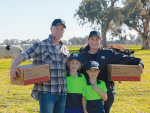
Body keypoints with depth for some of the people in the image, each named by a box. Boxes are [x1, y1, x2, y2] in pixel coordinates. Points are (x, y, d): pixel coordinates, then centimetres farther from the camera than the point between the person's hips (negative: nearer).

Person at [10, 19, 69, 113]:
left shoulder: (65, 49, 14)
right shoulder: (41, 45, -3)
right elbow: (24, 54, -14)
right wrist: (13, 65, -32)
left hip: (62, 93, 6)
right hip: (46, 92, -6)